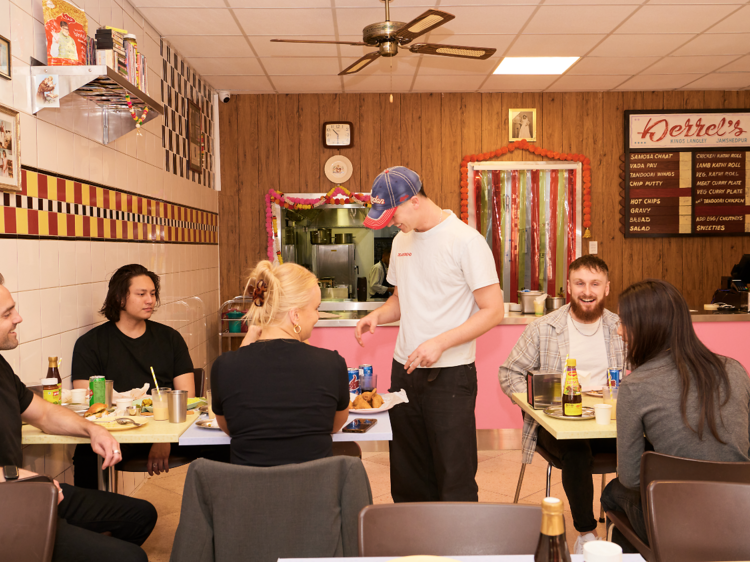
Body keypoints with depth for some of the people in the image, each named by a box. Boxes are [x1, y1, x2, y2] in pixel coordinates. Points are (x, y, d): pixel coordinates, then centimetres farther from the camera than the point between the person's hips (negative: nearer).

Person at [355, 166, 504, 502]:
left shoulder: (465, 241, -10)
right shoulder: (401, 241, 11)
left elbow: (493, 311, -12)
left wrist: (440, 343, -20)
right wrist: (377, 315, 1)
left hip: (450, 374, -6)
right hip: (404, 370, 7)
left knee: (454, 479, -1)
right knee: (407, 477, 13)